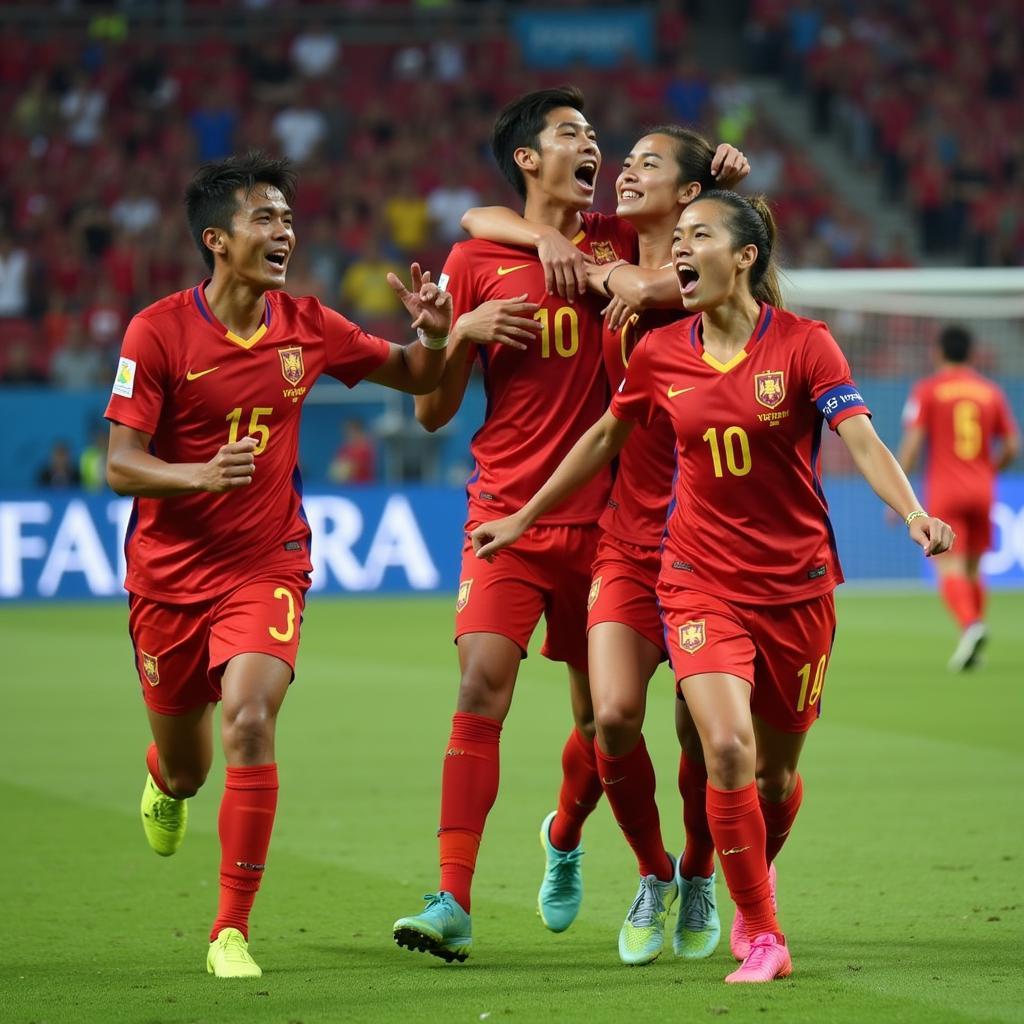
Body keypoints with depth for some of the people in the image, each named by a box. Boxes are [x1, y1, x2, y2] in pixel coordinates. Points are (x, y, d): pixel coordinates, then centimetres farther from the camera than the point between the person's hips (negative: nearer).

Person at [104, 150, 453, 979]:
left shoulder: (306, 327, -1)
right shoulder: (158, 332, -11)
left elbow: (413, 377, 13)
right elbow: (121, 465, -13)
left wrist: (433, 334, -10)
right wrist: (199, 474, -32)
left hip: (268, 567, 1)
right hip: (169, 572, -1)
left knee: (249, 723, -23)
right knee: (185, 766, 13)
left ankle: (232, 932, -14)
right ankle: (165, 784, 55)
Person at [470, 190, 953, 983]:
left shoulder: (803, 344, -9)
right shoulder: (660, 354, 0)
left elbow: (861, 440, -18)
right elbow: (605, 438, 16)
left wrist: (914, 514, -36)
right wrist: (524, 518, 23)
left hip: (796, 583, -1)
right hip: (702, 581, 1)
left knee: (776, 772, 10)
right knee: (728, 748, -18)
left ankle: (755, 893, 41)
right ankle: (761, 936, -5)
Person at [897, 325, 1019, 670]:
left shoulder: (927, 391, -1)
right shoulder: (991, 392, 9)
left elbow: (912, 444, -8)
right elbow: (1012, 446, 7)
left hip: (944, 490, -4)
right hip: (981, 491, 4)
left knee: (949, 567, -10)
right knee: (973, 567, 14)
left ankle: (970, 624, -34)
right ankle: (971, 647, 13)